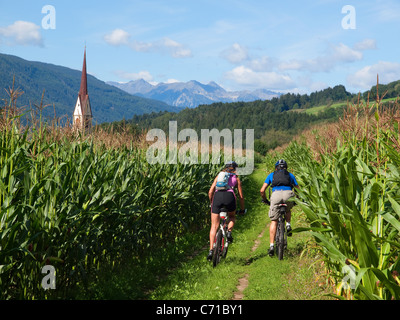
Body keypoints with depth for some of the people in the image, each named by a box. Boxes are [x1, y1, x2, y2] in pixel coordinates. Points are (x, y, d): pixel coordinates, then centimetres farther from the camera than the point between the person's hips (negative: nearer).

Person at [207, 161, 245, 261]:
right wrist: (242, 209, 36)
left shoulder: (219, 176, 28)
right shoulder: (236, 178, 24)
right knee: (232, 217, 31)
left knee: (214, 226, 5)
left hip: (217, 196, 1)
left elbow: (210, 192, 21)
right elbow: (241, 196, 22)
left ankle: (211, 250, -6)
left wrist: (212, 203, 35)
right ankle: (229, 232, 2)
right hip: (229, 196, -1)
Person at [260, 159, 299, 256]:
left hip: (276, 194, -1)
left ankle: (271, 246, -1)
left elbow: (262, 190, 20)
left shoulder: (271, 175, 28)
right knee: (288, 210, 35)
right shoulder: (290, 175, 30)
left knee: (274, 221, 7)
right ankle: (288, 225, 9)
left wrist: (265, 200, 36)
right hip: (288, 194, 1)